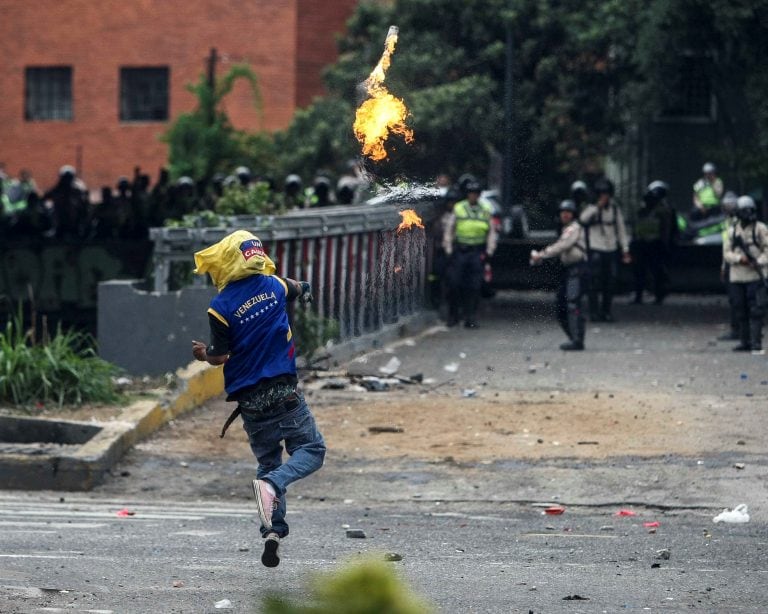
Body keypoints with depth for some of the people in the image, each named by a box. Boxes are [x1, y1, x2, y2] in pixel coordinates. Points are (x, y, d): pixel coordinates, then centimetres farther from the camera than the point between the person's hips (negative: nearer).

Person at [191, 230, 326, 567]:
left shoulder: (220, 308, -10)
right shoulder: (273, 285, 0)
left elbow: (221, 357, -4)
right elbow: (299, 289, 23)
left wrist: (203, 354, 16)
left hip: (249, 399, 0)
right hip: (284, 393, 0)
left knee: (268, 461, 15)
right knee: (311, 450, 10)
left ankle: (273, 530, 1)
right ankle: (272, 485, -18)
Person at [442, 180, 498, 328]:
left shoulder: (486, 211, 8)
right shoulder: (458, 209, 3)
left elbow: (491, 233, 14)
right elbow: (448, 231, 7)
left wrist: (488, 252, 5)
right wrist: (449, 250, 1)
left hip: (477, 253, 1)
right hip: (459, 251, -1)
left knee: (474, 287, -3)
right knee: (454, 284, -2)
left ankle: (470, 318, 2)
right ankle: (452, 316, 11)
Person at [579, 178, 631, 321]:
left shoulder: (615, 210, 11)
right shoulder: (592, 209, -1)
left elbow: (622, 230, 14)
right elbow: (583, 219, -22)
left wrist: (625, 251, 9)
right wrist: (598, 207, -28)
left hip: (612, 250, 4)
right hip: (596, 250, -4)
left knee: (610, 283, 3)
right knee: (595, 283, -7)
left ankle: (606, 311, 11)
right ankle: (594, 312, -4)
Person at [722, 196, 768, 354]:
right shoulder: (733, 231, 12)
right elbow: (726, 253, 7)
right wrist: (739, 258, -12)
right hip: (738, 277, 4)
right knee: (742, 311, 8)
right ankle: (745, 342, 15)